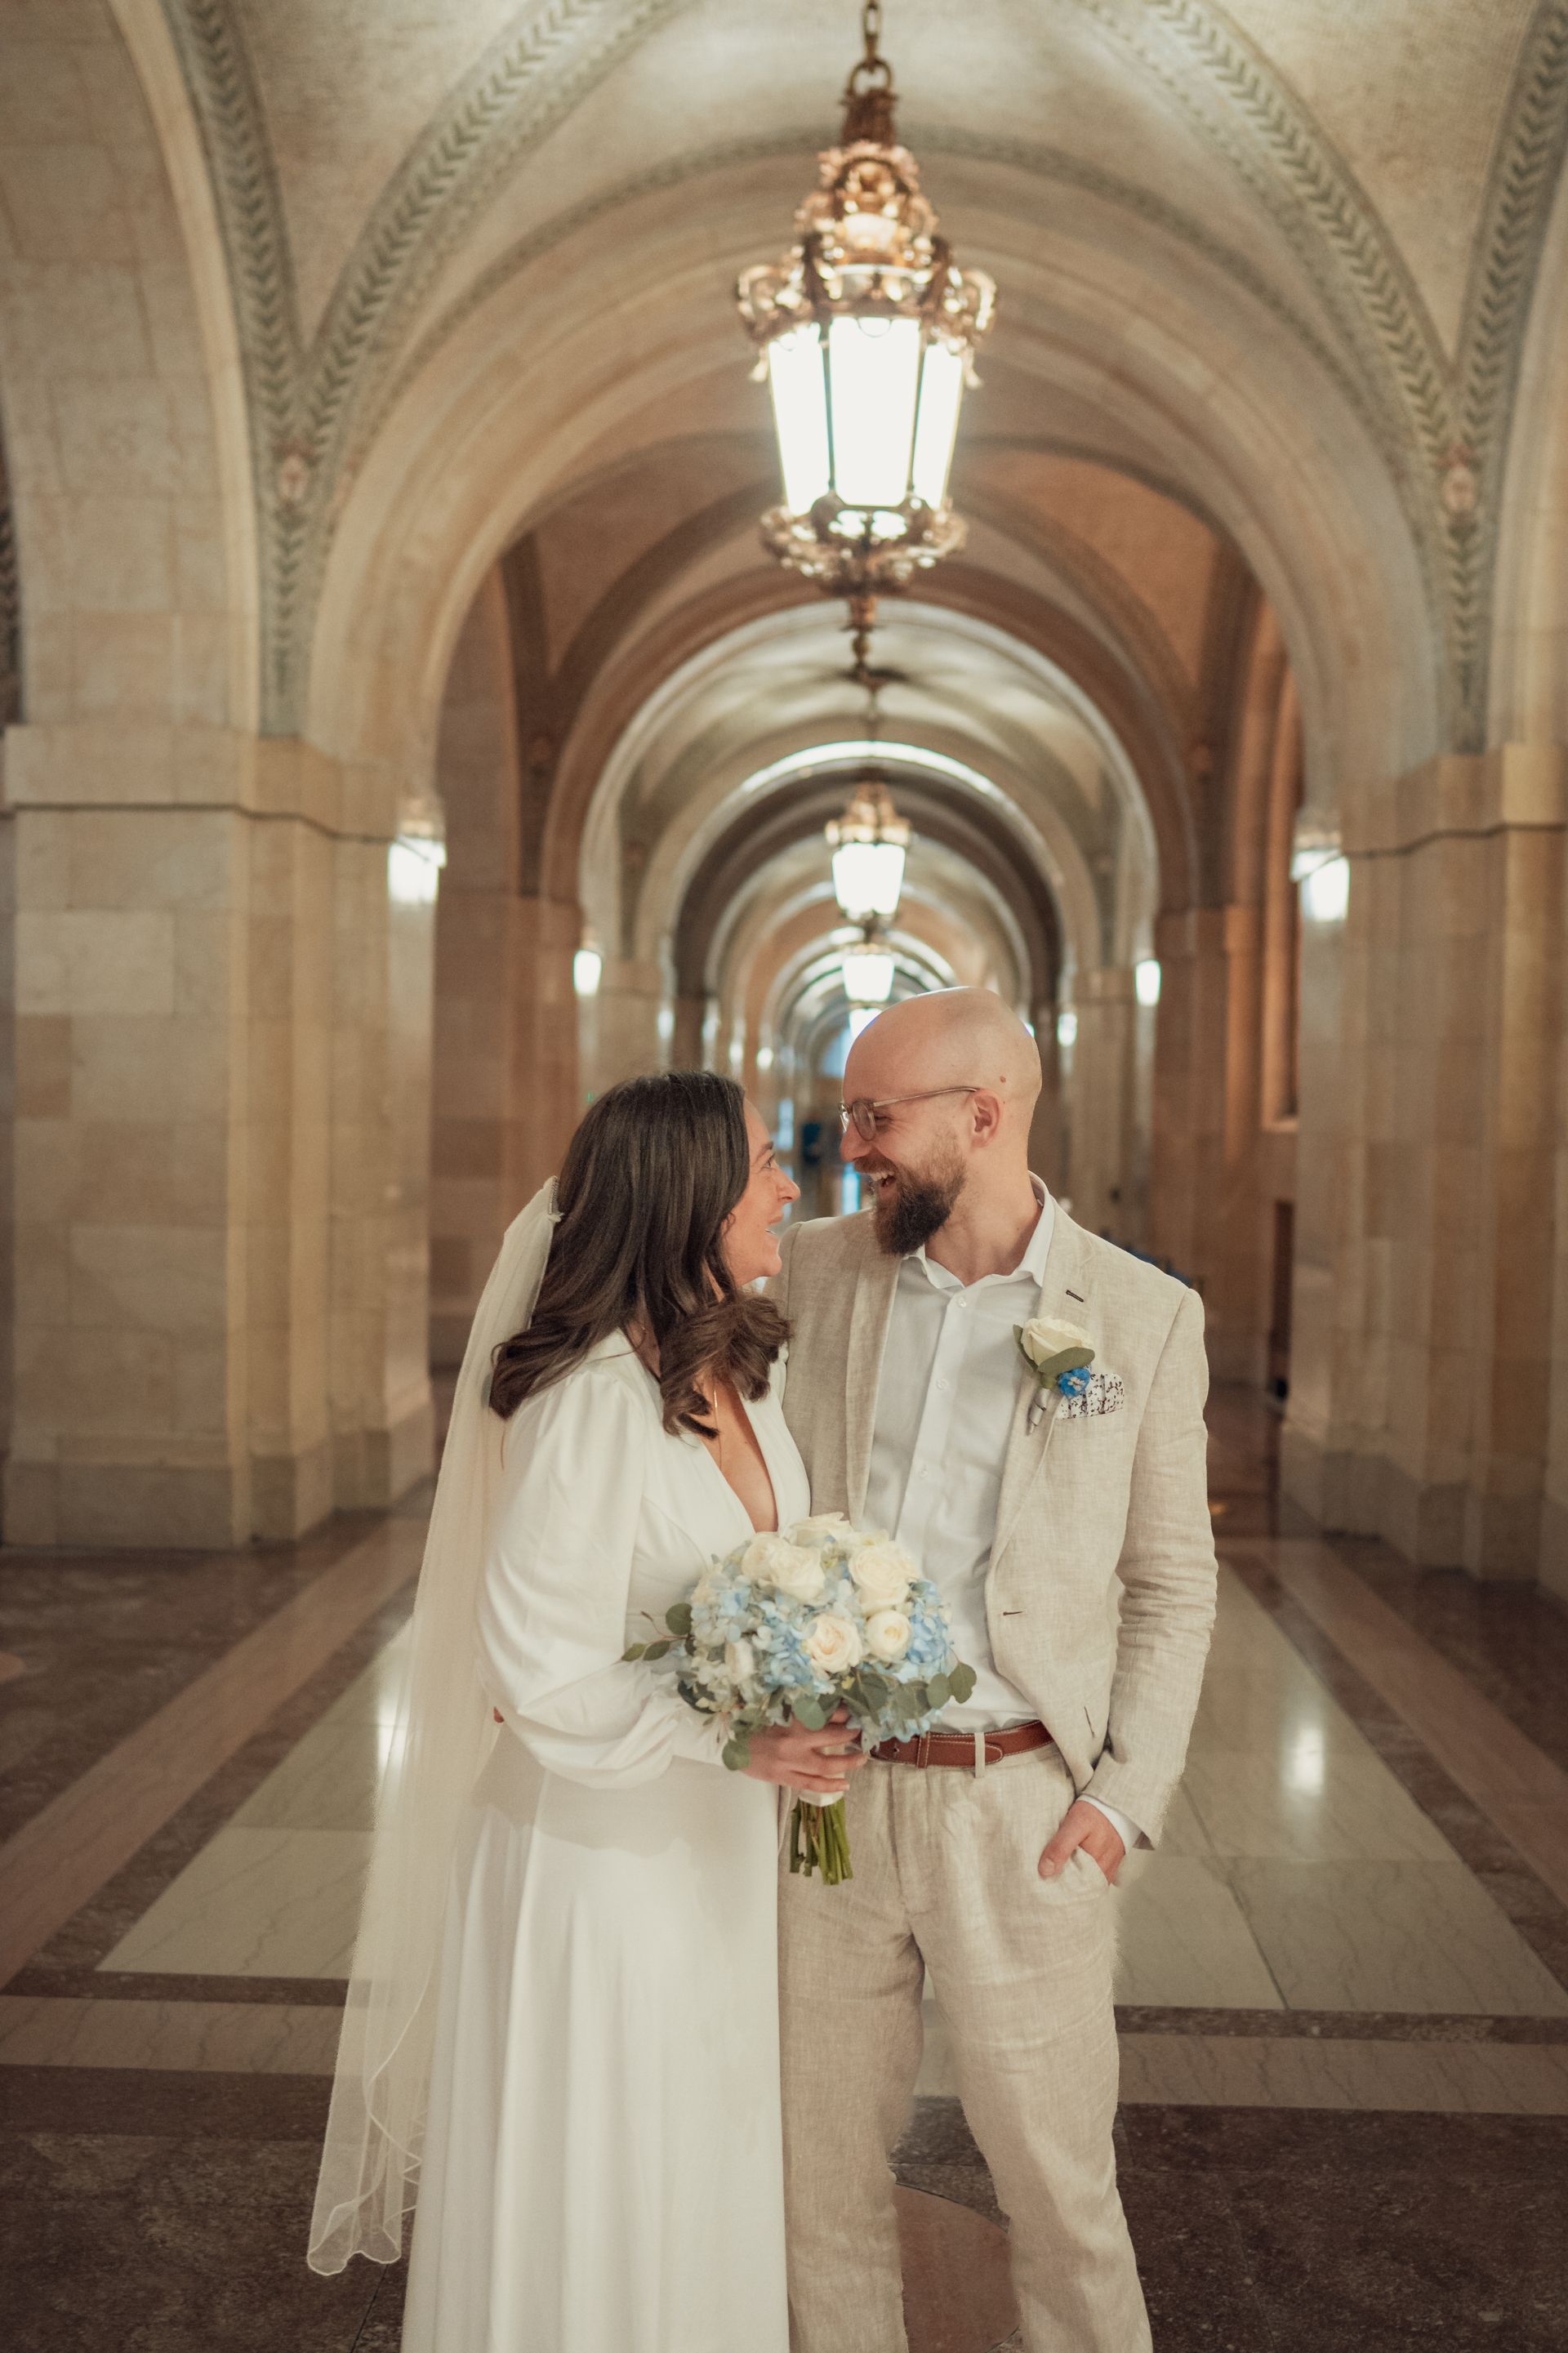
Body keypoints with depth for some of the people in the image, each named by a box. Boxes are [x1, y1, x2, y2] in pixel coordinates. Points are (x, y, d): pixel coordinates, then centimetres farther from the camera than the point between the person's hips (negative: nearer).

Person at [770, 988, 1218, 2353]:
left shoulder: (1146, 1317, -5)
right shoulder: (812, 1272, 1)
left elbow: (1172, 1585, 0)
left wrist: (1127, 1796, -7)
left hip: (1021, 1810, -2)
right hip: (825, 1792, 3)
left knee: (1057, 2177, 10)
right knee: (821, 2163, 16)